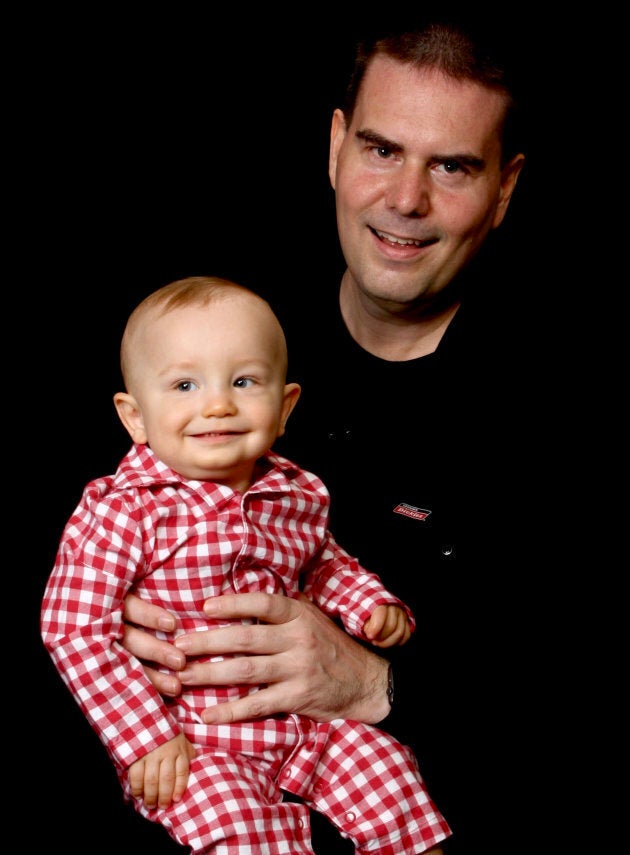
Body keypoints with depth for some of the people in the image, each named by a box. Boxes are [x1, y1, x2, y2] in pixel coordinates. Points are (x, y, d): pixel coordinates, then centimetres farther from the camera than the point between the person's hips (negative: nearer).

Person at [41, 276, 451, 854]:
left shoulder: (299, 497, 2)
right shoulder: (122, 513, -16)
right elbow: (75, 629, -15)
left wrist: (369, 603, 4)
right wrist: (146, 737, -17)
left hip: (305, 720, 5)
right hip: (190, 742, -5)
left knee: (390, 775, -4)